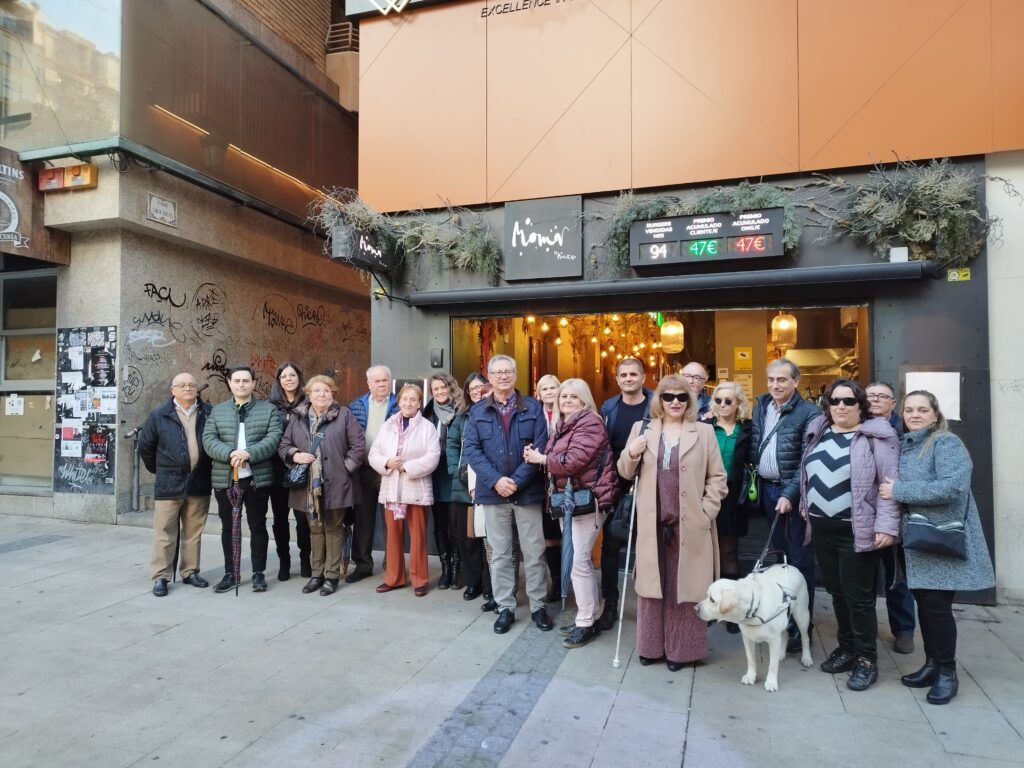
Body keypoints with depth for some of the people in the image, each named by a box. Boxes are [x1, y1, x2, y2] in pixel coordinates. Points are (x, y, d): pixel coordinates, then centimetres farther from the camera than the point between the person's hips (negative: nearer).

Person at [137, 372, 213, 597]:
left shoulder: (208, 413, 3)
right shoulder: (159, 415, -1)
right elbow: (145, 445, 7)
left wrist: (208, 469, 8)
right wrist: (159, 470, 9)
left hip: (199, 483, 2)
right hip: (170, 483, -2)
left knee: (194, 532, 11)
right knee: (165, 533, 2)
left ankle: (190, 572, 22)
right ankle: (160, 576, 11)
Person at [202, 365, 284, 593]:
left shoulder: (269, 409, 3)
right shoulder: (217, 411, 10)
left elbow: (274, 438, -9)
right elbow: (208, 439, -1)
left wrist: (249, 453, -23)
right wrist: (230, 453, -19)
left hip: (257, 478, -2)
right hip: (225, 478, 2)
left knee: (257, 526, 6)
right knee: (228, 527, 11)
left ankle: (258, 573, 16)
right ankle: (230, 573, 22)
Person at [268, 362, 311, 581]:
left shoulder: (308, 404, 1)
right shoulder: (272, 406, 5)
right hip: (278, 470, 2)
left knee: (303, 517, 2)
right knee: (280, 518, 9)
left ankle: (305, 559, 18)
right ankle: (284, 561, 20)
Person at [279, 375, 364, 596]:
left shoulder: (344, 415, -3)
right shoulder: (297, 417, 8)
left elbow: (358, 444, -5)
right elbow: (283, 445, 11)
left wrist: (346, 467, -11)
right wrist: (295, 455, -8)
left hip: (335, 484, -3)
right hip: (308, 485, 3)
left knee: (333, 529, 6)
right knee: (315, 529, 13)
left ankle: (332, 575, 15)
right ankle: (316, 574, 24)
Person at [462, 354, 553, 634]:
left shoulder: (533, 408, 1)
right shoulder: (477, 411, 5)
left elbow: (540, 448, -6)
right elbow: (471, 449, -3)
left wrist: (517, 481, -15)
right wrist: (495, 480, -15)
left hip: (528, 491, -1)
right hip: (493, 492, 1)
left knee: (534, 553, 7)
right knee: (499, 554, 10)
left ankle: (538, 606, 22)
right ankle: (505, 607, 23)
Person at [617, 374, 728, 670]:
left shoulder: (704, 432, 3)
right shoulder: (642, 429, 7)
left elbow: (717, 477, 3)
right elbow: (625, 473, 8)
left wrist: (706, 512, -6)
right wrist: (631, 454, -12)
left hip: (689, 524, -1)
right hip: (652, 523, 2)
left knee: (685, 586, 8)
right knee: (652, 585, 11)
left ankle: (681, 648, 23)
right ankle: (651, 646, 26)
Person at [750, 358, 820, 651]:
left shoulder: (808, 413, -11)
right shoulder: (760, 406, 9)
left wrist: (790, 494, -21)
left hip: (794, 492, -6)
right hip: (767, 488, 6)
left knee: (800, 559, 1)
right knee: (779, 554, 16)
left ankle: (800, 625, 9)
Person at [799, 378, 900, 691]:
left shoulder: (876, 435, -8)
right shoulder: (818, 432, 10)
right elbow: (807, 474, 19)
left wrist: (886, 525, -17)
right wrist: (806, 506, 16)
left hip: (857, 531, -6)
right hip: (822, 528, 6)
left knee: (858, 596, 1)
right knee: (837, 592, 16)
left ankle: (866, 659, 17)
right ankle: (846, 648, 31)